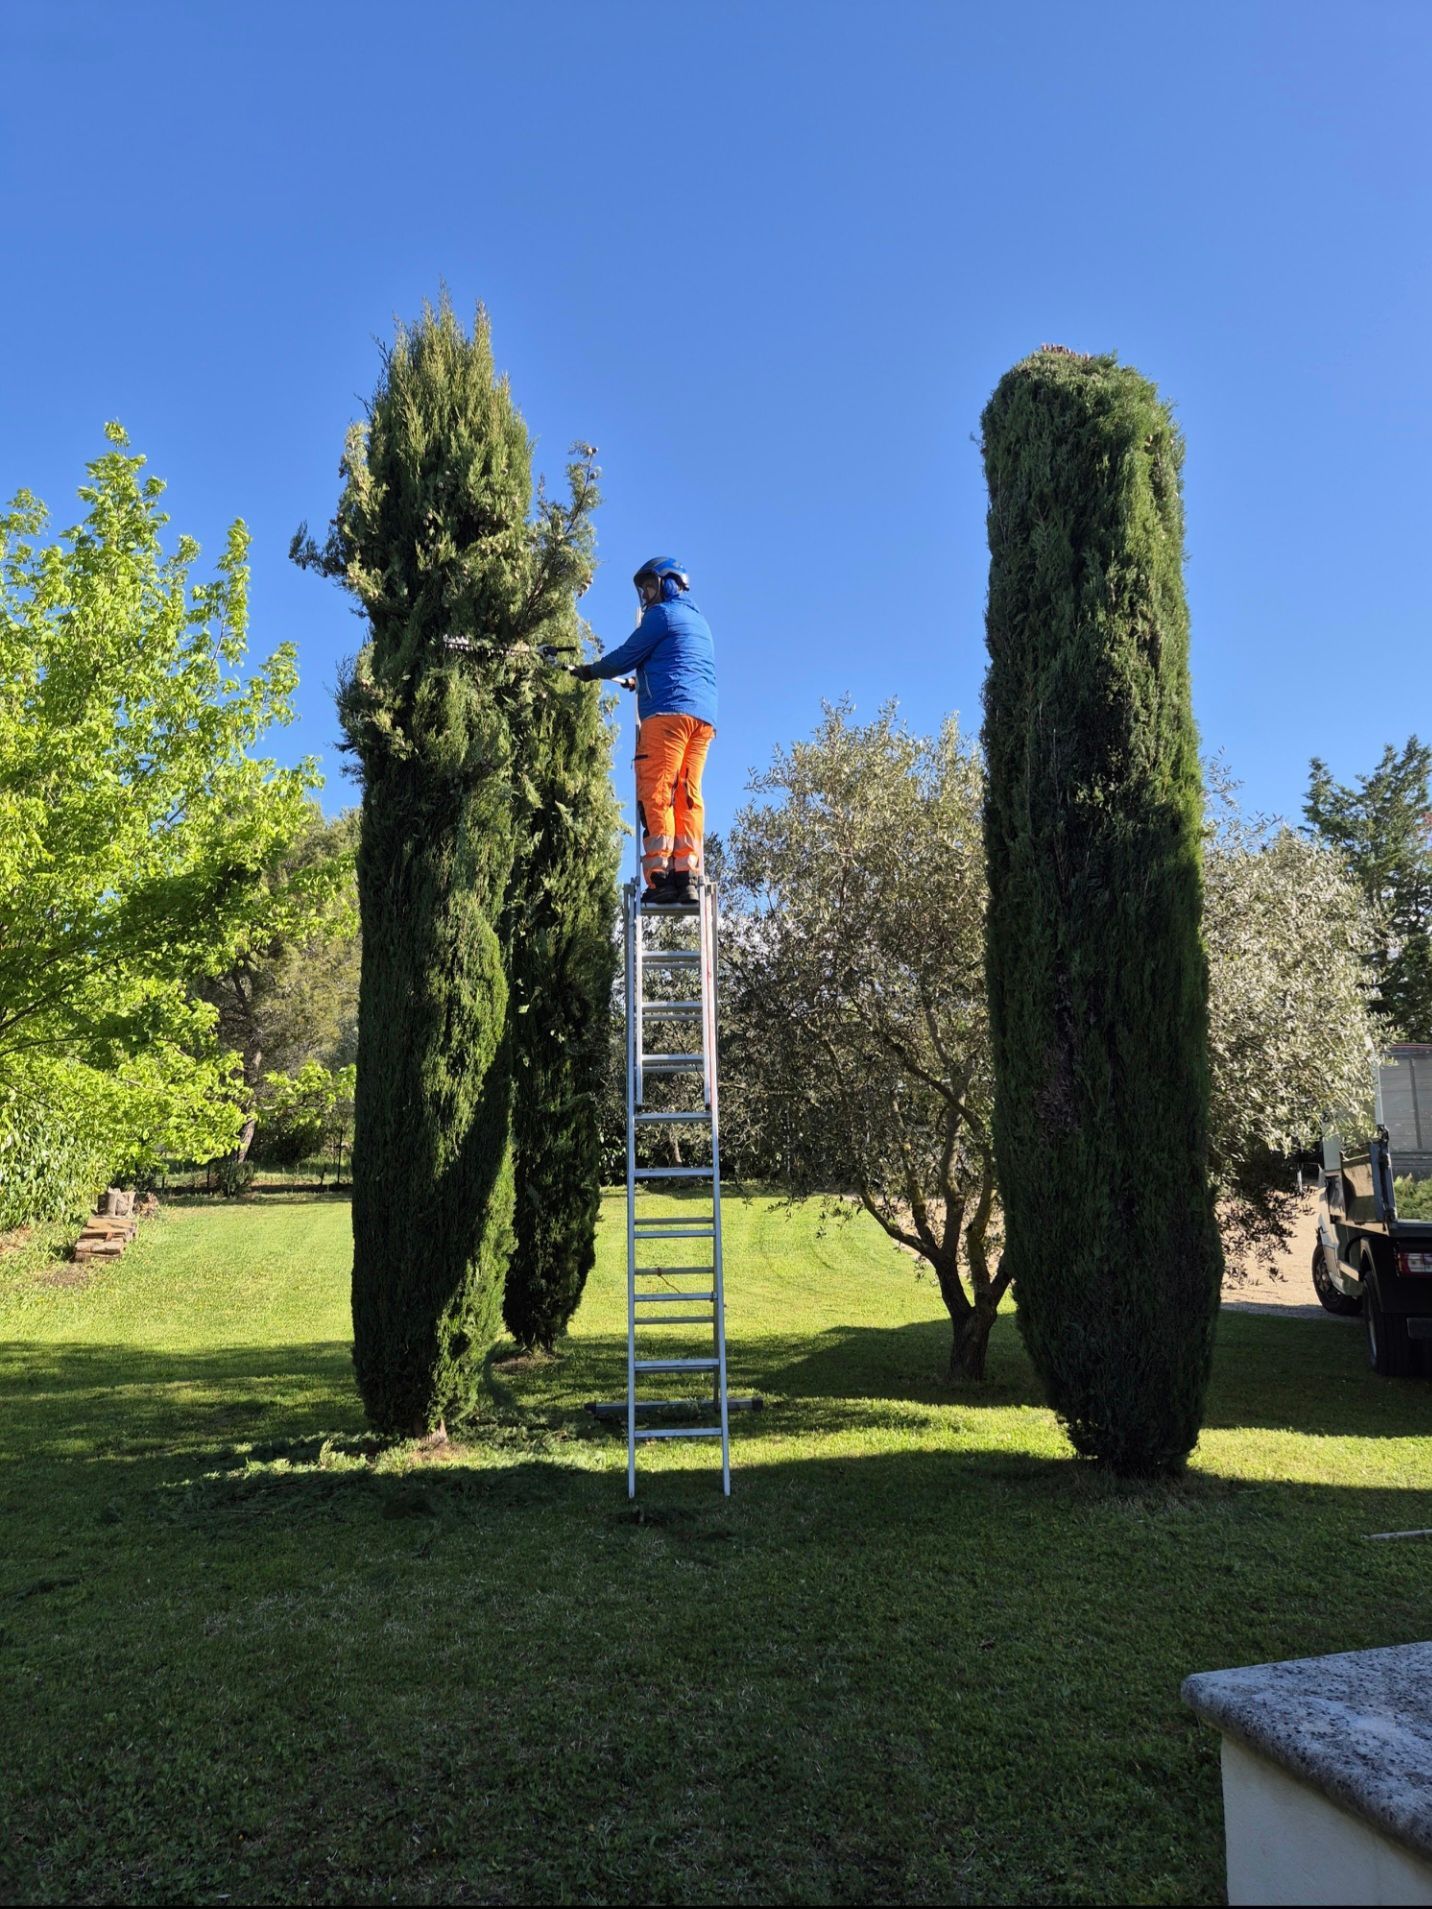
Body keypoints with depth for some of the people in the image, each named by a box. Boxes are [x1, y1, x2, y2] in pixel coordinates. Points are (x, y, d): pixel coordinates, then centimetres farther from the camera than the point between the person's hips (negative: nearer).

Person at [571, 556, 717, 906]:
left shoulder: (663, 614, 4)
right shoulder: (699, 621, 29)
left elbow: (627, 656, 4)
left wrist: (591, 671, 19)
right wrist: (641, 682, 49)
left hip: (669, 711, -8)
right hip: (704, 716, 8)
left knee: (655, 792, -11)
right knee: (688, 795, 2)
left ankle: (660, 876, -20)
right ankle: (687, 876, -7)